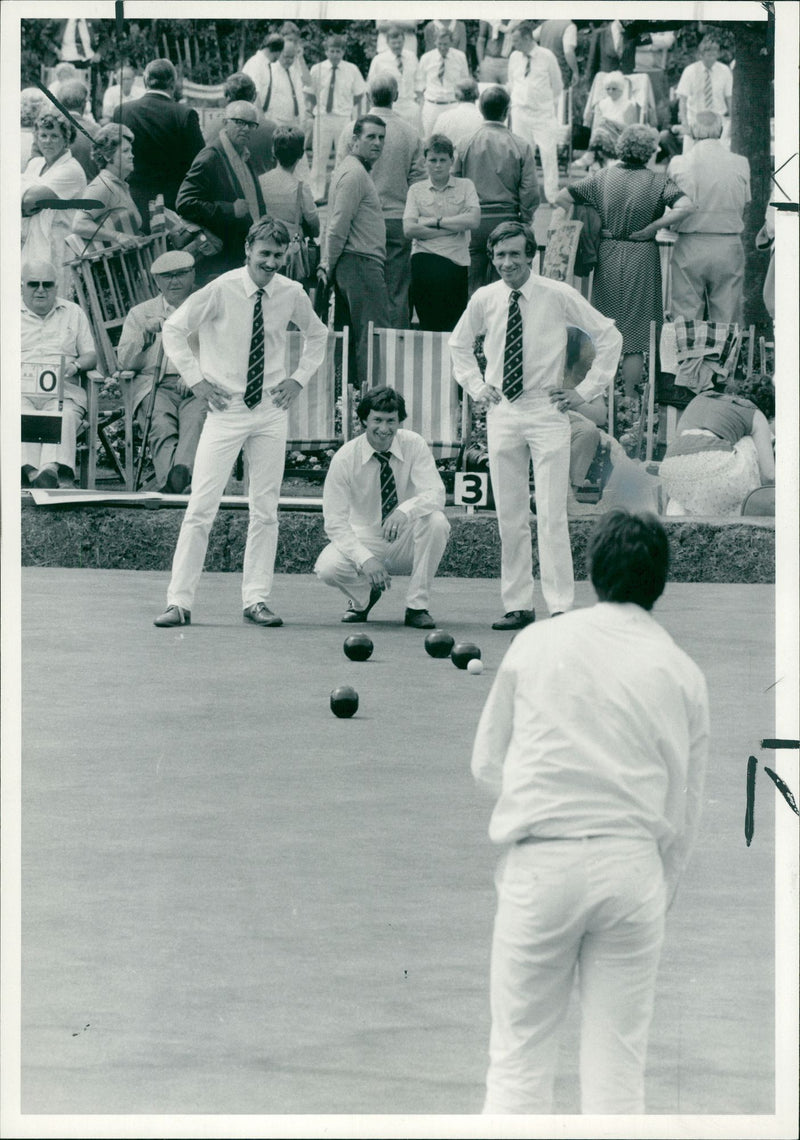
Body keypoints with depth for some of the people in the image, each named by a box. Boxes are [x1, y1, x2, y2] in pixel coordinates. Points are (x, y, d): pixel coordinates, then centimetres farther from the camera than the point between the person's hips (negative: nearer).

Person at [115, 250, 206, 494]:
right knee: (162, 426, -34)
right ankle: (169, 482, -55)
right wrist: (146, 334, -4)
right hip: (155, 385, 1)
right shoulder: (140, 313, 26)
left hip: (199, 388, -1)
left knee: (197, 420, -37)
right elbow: (124, 362, 15)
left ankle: (183, 470, -62)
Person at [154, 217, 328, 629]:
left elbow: (317, 335, 21)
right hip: (225, 410, -3)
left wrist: (299, 378, 8)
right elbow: (173, 328, 0)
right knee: (201, 507, -8)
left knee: (265, 510, 4)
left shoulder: (292, 294, 1)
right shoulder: (222, 290, -10)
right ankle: (179, 602, -4)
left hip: (271, 412, 4)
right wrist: (195, 379, -5)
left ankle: (256, 601, 10)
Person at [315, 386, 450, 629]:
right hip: (363, 538, 0)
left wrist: (405, 511, -46)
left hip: (406, 541, 1)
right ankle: (363, 597, 7)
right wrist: (365, 559, -32)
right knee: (327, 568, -30)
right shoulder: (345, 458, -13)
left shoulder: (414, 445, -11)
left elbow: (435, 494, -23)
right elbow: (335, 522, -16)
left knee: (436, 522, -31)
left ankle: (417, 606, -17)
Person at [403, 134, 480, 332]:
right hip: (425, 261, 0)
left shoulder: (465, 186, 10)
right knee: (429, 325, -3)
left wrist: (435, 221, -4)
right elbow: (409, 229, -3)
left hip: (457, 262, 0)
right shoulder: (416, 190, 10)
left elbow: (473, 220, -5)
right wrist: (453, 228, -5)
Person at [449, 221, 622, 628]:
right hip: (502, 413, 3)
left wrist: (586, 391, 0)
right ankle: (517, 606, 10)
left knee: (552, 514, -9)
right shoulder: (484, 300, 4)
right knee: (509, 516, 4)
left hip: (547, 412, -3)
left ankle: (560, 607, -8)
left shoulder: (559, 296, -5)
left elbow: (608, 336, 4)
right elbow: (459, 345, 24)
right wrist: (476, 387, 11)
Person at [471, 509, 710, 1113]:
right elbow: (686, 809, 9)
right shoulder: (682, 672, 4)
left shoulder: (537, 643, 3)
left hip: (542, 859, -1)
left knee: (520, 1055, 6)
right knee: (619, 1059, 9)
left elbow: (487, 762, 10)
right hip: (632, 863, 1)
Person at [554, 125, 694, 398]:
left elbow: (561, 198, -1)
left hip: (607, 255, 3)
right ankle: (629, 396, 7)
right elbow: (685, 207, -22)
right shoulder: (657, 181, -9)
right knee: (636, 332, 6)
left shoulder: (603, 177, -1)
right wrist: (652, 228, -13)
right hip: (642, 257, -3)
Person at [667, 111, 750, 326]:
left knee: (686, 318, 5)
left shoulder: (678, 164, -5)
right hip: (729, 248, 1)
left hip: (689, 246, -1)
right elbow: (744, 207, 5)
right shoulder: (740, 164, -3)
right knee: (727, 321, 6)